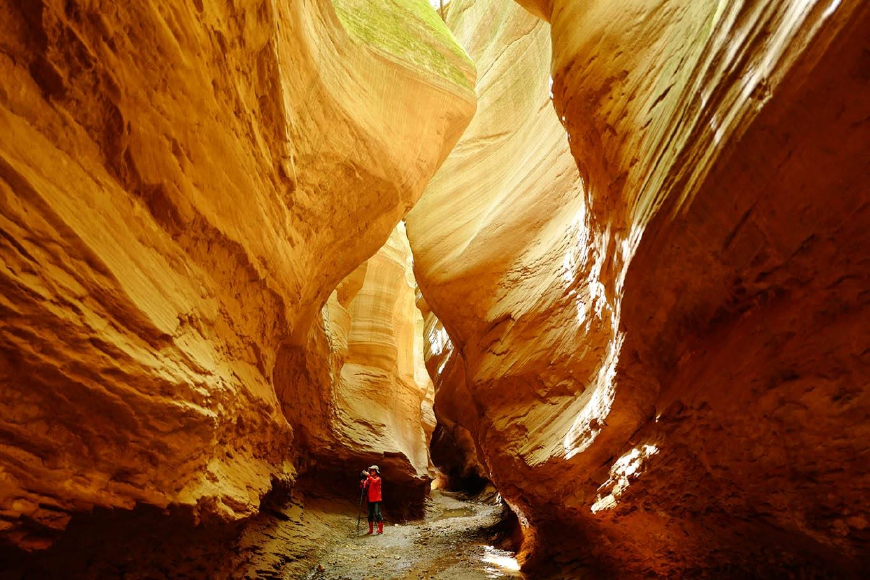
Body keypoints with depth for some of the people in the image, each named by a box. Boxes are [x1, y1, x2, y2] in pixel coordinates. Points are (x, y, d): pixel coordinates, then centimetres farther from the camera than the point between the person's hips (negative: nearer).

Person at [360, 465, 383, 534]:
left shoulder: (378, 478, -2)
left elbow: (374, 481, -25)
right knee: (370, 514, 9)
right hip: (370, 499, 6)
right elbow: (364, 487, 4)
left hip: (376, 499, -6)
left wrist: (368, 475, -28)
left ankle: (380, 529, -8)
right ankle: (371, 529, 18)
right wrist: (362, 483, -15)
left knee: (377, 513, -11)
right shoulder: (368, 479, 13)